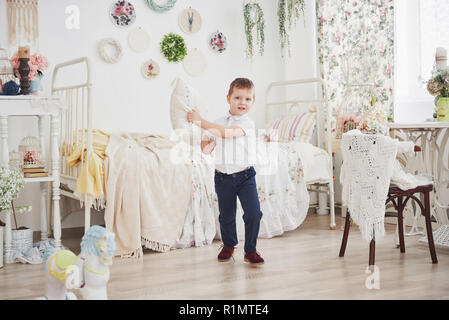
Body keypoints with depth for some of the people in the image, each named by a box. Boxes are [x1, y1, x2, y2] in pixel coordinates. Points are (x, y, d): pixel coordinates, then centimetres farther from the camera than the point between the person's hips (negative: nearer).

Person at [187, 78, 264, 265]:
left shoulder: (247, 123, -9)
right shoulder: (218, 123, 7)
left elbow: (226, 132, -25)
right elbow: (206, 149, 10)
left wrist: (201, 121, -24)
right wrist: (205, 143, -13)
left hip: (245, 175, -3)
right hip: (223, 177, 3)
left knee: (253, 213, -10)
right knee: (226, 215, 11)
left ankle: (250, 250, 5)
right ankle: (228, 245, 34)